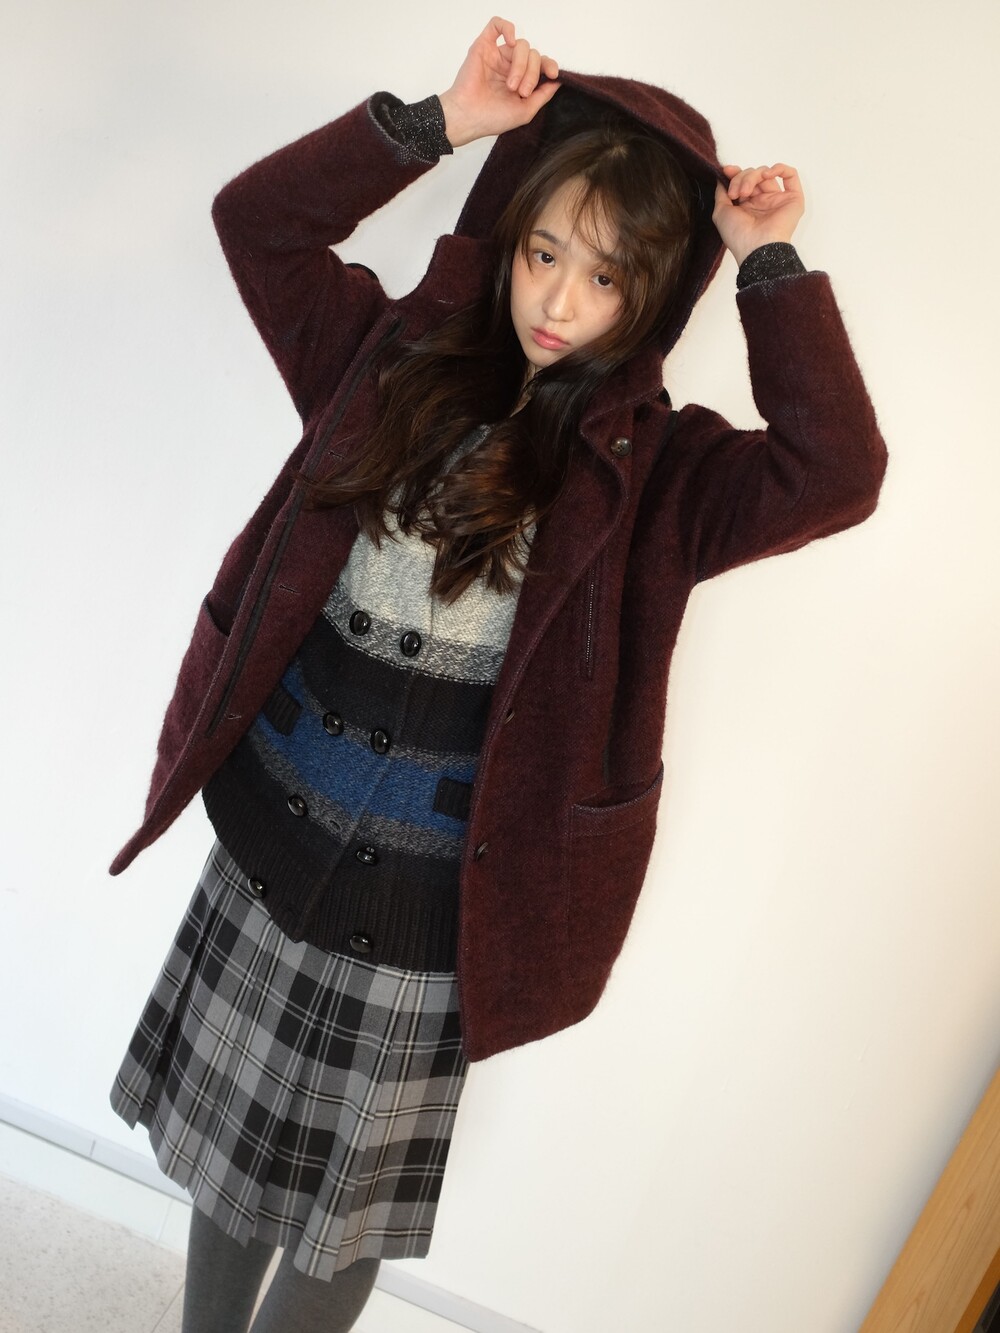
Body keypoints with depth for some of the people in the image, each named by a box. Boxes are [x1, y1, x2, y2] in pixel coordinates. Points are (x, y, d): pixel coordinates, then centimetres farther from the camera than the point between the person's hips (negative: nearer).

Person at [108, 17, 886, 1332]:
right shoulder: (398, 361, 0)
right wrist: (440, 125, -9)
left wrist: (773, 267, -19)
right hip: (264, 848, 4)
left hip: (422, 908, -3)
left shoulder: (652, 472, -9)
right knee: (226, 1157, 25)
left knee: (343, 1218, 18)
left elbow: (836, 476, -25)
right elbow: (255, 216, -1)